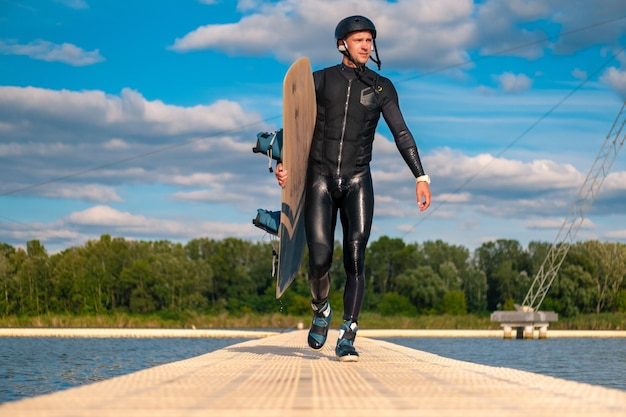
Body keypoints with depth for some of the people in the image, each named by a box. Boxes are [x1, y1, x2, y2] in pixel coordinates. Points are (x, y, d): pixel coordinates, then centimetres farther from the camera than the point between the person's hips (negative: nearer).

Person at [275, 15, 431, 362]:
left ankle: (347, 339, -8)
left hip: (357, 182, 1)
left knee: (355, 257, -12)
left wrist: (420, 177, -6)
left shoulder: (381, 87, 8)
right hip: (320, 179, -1)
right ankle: (321, 311, 22)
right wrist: (283, 162, -16)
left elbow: (401, 134, 4)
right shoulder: (319, 81, 6)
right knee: (319, 260, -11)